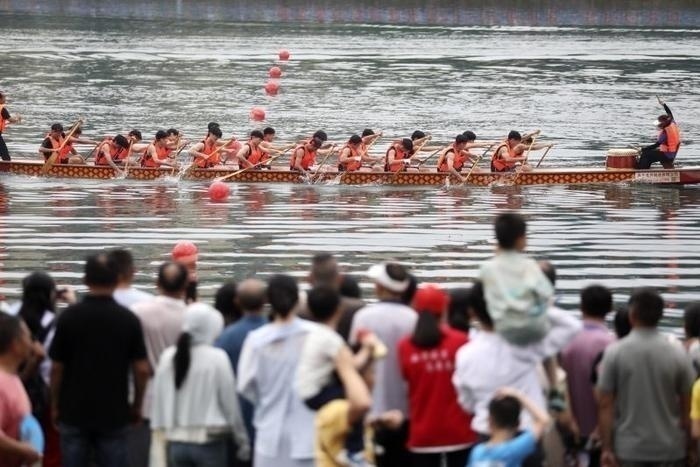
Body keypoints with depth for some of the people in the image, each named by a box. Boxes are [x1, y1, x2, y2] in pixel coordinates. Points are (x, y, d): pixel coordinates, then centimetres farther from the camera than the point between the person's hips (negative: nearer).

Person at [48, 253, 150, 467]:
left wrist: (55, 405, 9)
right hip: (114, 413, 0)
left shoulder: (69, 317, -7)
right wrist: (136, 405, 11)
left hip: (74, 412, 0)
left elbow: (57, 368, -4)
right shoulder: (128, 319, -4)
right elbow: (142, 369, -3)